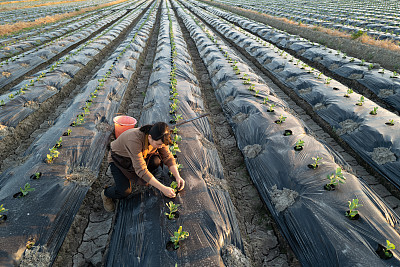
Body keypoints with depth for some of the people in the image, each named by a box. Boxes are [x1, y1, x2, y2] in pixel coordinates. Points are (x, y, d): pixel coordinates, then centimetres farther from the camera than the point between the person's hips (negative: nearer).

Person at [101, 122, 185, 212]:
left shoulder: (159, 138, -22)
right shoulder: (134, 140, -40)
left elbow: (168, 157, -10)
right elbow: (141, 170, -40)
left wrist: (177, 176, -24)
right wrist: (163, 188, -38)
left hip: (138, 156, 5)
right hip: (118, 159, -5)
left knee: (156, 161, -24)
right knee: (124, 191, -24)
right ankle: (106, 194, 9)